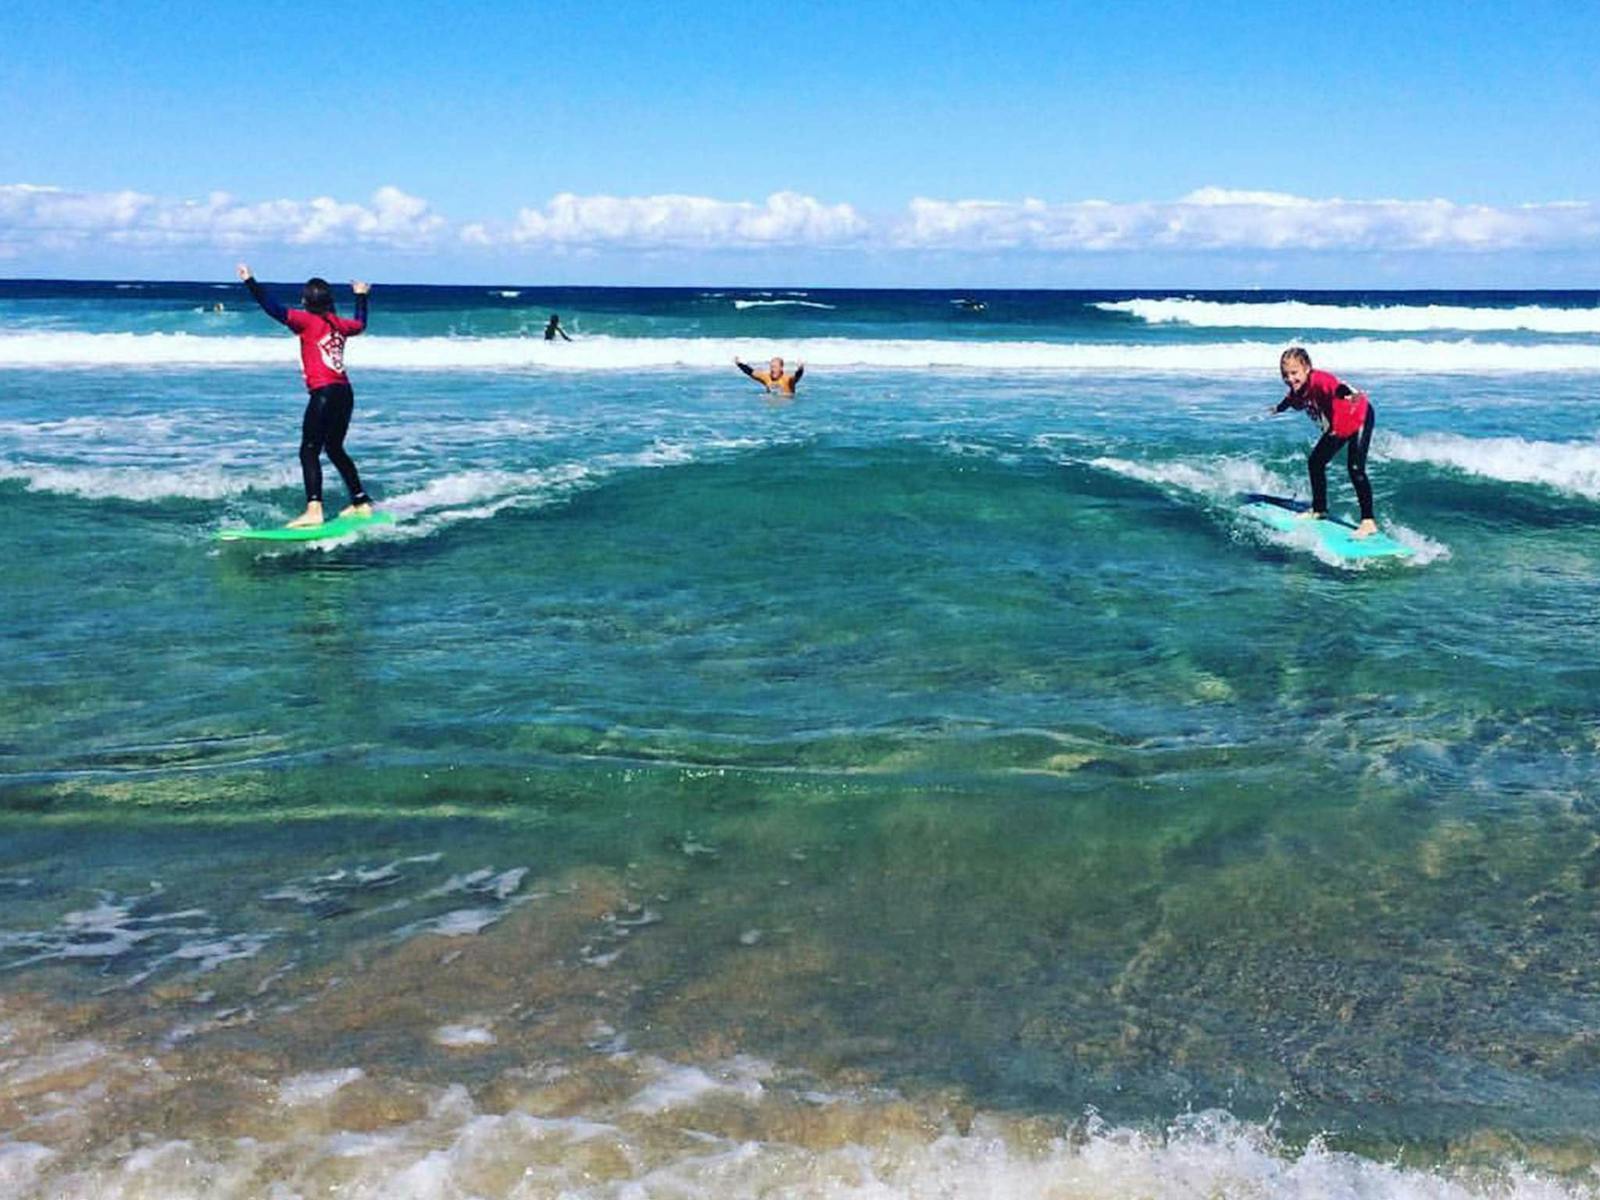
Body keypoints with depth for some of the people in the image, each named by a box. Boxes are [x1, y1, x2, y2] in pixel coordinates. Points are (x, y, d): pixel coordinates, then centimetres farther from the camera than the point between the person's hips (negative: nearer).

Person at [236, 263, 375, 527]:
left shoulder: (307, 320, -4)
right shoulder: (339, 323, 14)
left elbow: (275, 310, -14)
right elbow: (360, 324, 37)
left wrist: (250, 283, -10)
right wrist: (361, 296, 52)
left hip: (324, 393, -8)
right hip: (345, 394, 8)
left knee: (309, 451, -9)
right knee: (335, 449, 22)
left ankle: (314, 510, -22)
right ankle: (361, 503, 27)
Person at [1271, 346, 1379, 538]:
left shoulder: (1319, 380, -32)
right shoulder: (1297, 390, -7)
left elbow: (1338, 387, -54)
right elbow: (1290, 400, 18)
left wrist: (1350, 395, -76)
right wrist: (1278, 408, 39)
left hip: (1360, 417, -9)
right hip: (1336, 427, 9)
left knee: (1355, 467, -20)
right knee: (1315, 462, 12)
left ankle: (1369, 522, -21)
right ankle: (1319, 509, 31)